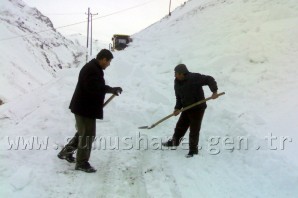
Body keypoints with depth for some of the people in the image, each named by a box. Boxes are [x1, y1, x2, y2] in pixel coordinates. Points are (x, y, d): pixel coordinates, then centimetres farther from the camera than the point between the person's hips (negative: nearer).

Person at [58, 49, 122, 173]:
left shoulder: (94, 68, 14)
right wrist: (111, 89, -25)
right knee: (87, 135, -1)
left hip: (85, 106, 11)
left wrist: (110, 90, 11)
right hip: (85, 108, -11)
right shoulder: (91, 70, -22)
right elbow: (93, 88, -32)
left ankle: (66, 152, 33)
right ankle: (82, 163, 11)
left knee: (83, 133, 22)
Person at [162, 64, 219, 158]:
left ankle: (193, 150, 17)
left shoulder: (194, 78, -22)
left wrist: (214, 91, -31)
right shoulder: (177, 82, 0)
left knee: (194, 130, 1)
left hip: (198, 108, -7)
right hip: (187, 108, 7)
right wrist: (178, 108, -7)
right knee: (180, 126, 18)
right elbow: (179, 97, 6)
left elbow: (209, 79, -19)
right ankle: (174, 142, 40)